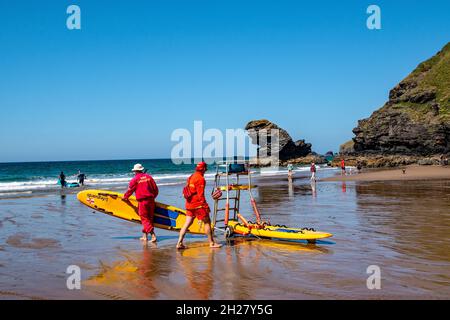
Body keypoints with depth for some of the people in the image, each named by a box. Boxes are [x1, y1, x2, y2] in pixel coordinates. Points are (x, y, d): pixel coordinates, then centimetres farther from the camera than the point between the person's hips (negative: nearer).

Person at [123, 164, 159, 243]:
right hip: (151, 200, 5)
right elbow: (156, 189, 10)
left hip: (142, 201, -5)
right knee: (149, 218, 12)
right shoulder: (149, 177, 10)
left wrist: (125, 197, 22)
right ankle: (145, 236, 20)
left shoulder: (135, 179, -3)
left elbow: (130, 190, 3)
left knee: (145, 219, -2)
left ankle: (153, 235, -14)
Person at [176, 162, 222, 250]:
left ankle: (179, 243, 3)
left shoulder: (191, 177, 14)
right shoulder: (200, 179, -13)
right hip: (198, 205, -8)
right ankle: (212, 243, 8)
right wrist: (205, 206, -15)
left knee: (187, 223, 8)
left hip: (189, 204, 8)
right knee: (207, 222, 3)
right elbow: (200, 194, -18)